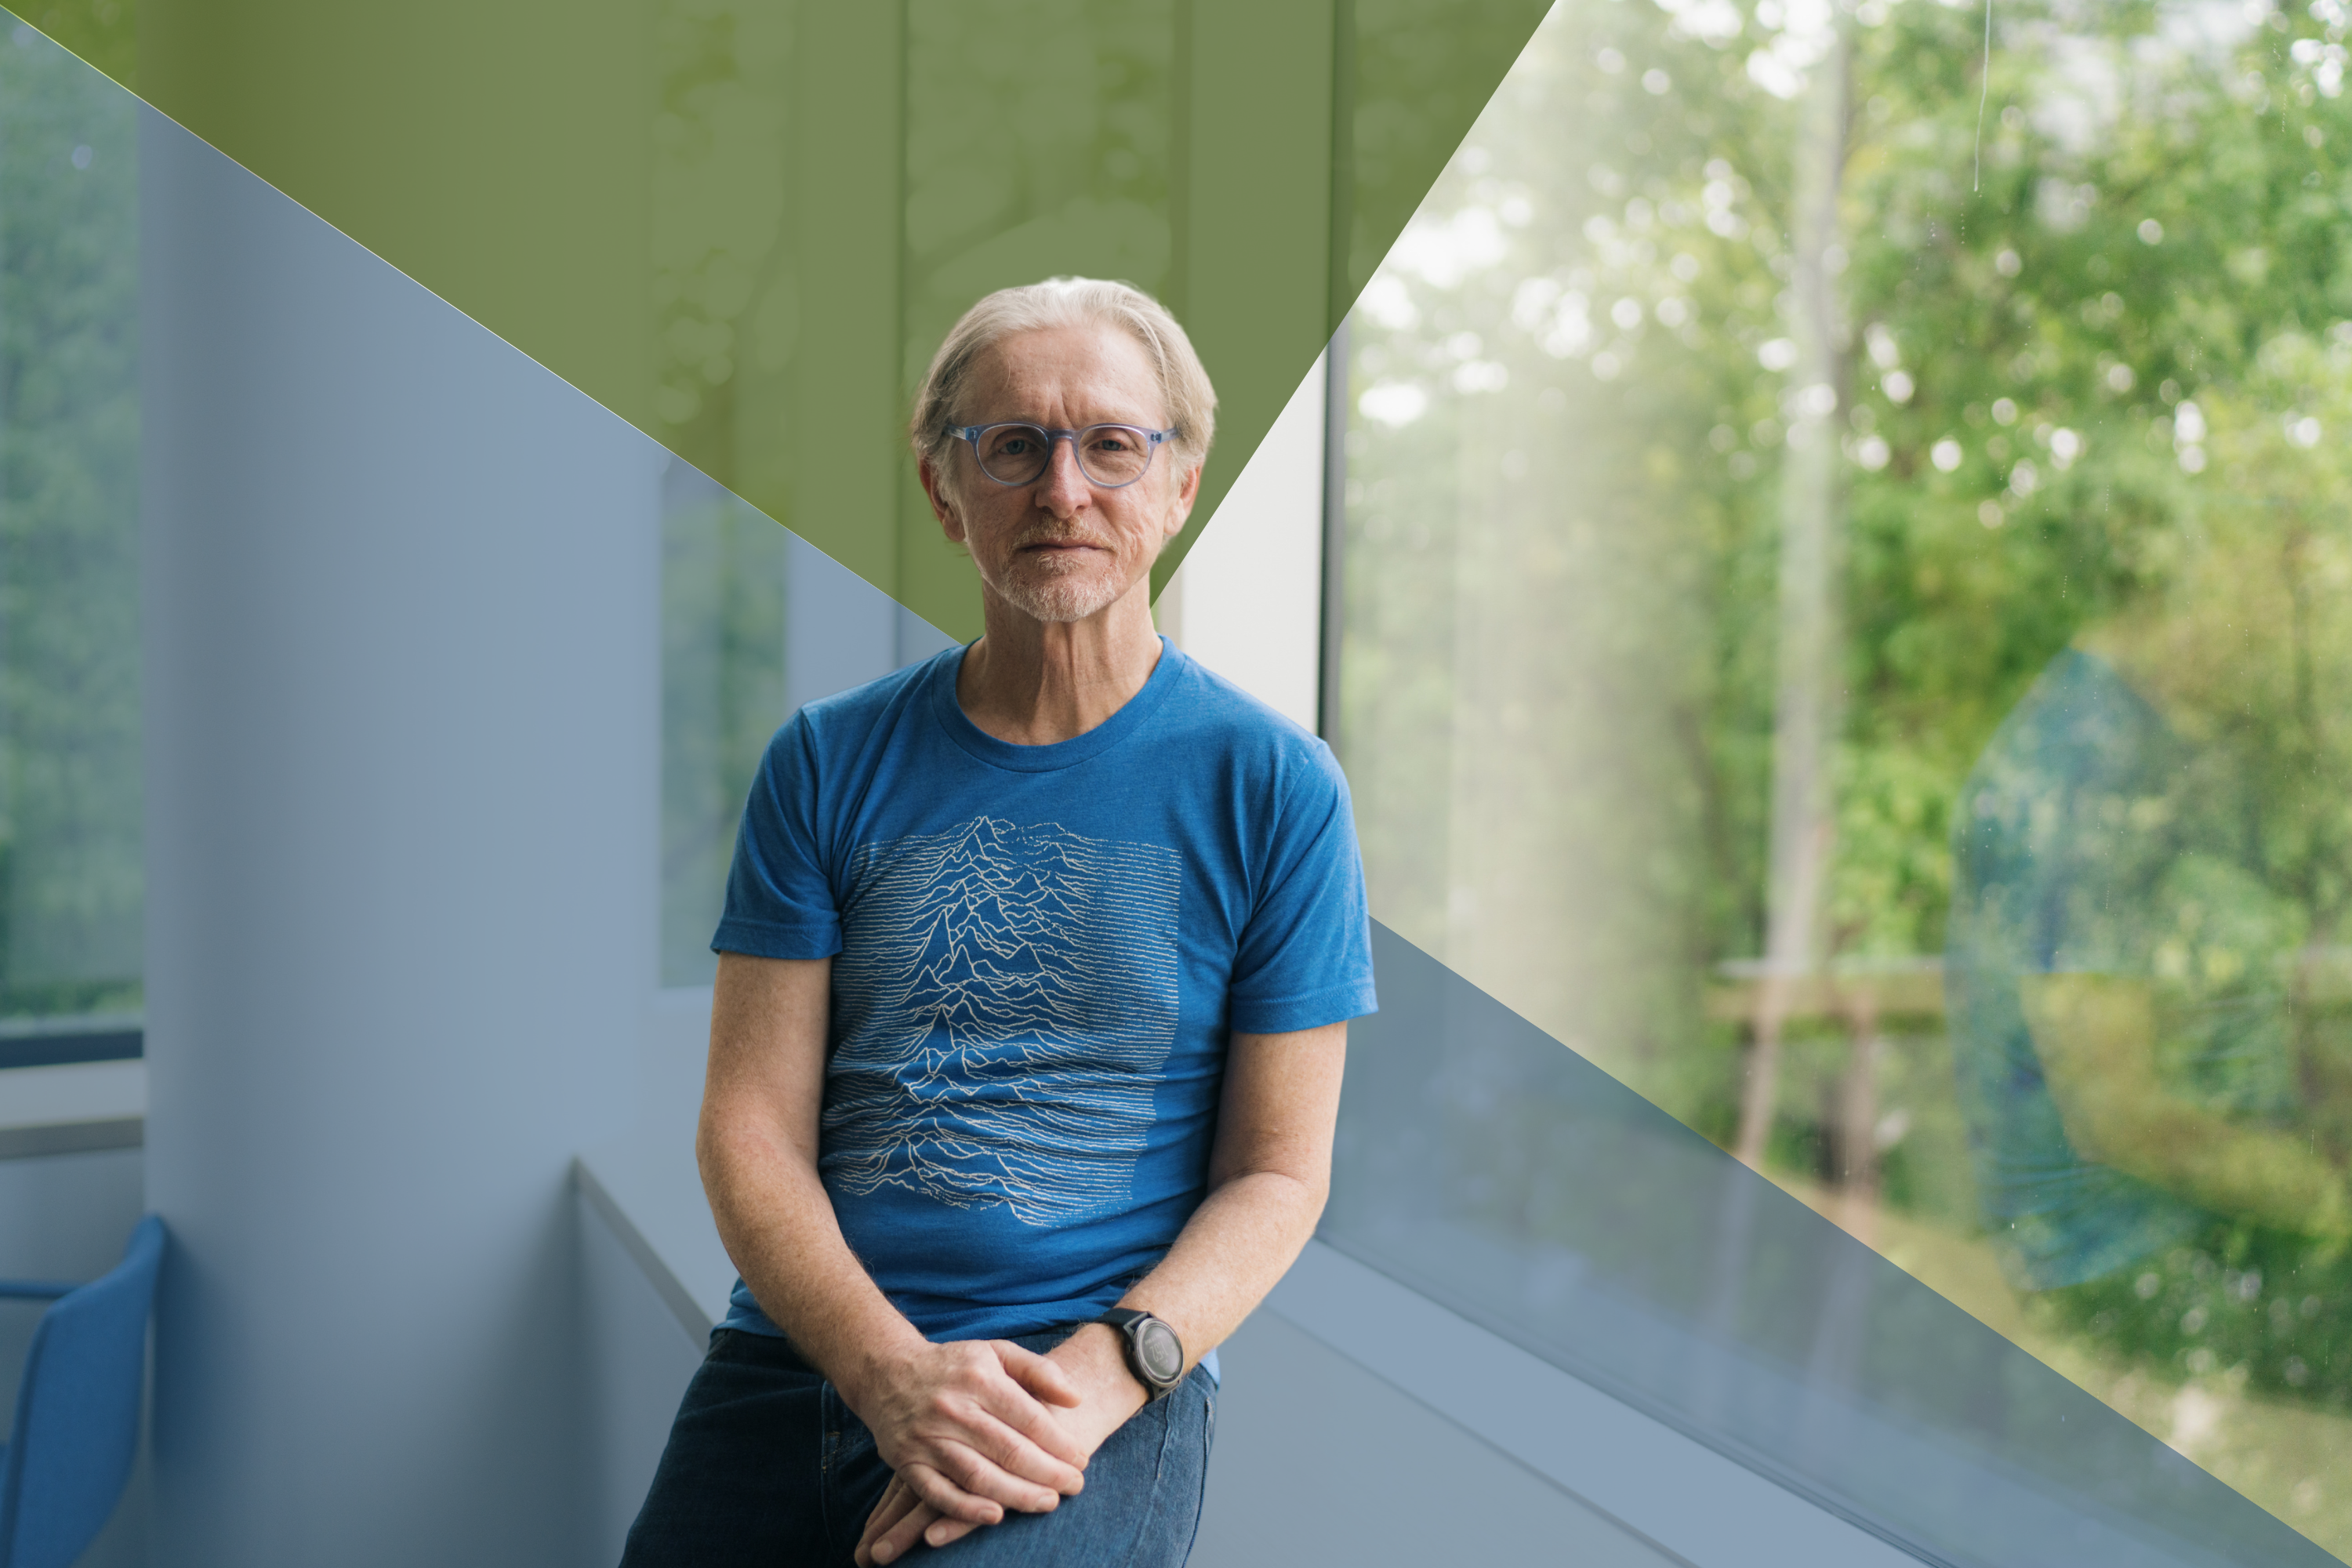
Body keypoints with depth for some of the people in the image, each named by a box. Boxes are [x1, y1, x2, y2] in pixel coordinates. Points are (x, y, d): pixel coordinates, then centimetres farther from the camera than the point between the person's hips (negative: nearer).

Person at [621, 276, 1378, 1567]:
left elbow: (1279, 1171, 1)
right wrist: (894, 1373, -13)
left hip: (1104, 1381, -2)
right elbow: (749, 1125, 2)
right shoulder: (828, 764, 7)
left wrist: (1100, 1376, -14)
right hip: (798, 1360, 3)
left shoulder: (1272, 786, 1)